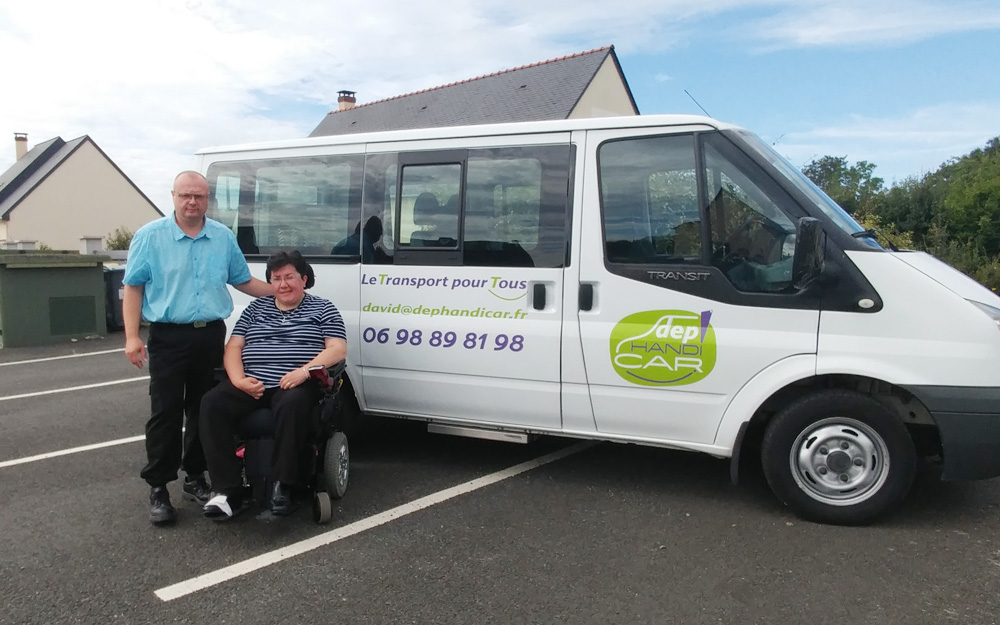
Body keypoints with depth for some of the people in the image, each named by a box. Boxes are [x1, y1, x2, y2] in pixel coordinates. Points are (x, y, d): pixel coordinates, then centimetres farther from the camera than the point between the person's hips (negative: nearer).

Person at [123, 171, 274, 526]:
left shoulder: (224, 238, 9)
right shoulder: (150, 236, -1)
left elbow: (243, 281, 16)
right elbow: (133, 288, -1)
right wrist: (132, 337, -10)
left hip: (211, 336, 3)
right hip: (169, 337, -3)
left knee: (205, 411, 11)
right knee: (165, 414, -2)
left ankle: (196, 478, 24)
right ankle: (158, 489, 7)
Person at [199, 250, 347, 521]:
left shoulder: (323, 309, 12)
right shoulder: (256, 308, 22)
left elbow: (338, 350, 0)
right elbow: (233, 347, 15)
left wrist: (304, 371, -17)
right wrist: (239, 380, -6)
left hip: (296, 385, -4)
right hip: (251, 384, 4)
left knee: (293, 405, -39)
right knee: (212, 403, -24)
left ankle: (282, 485, -27)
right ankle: (230, 491, -25)